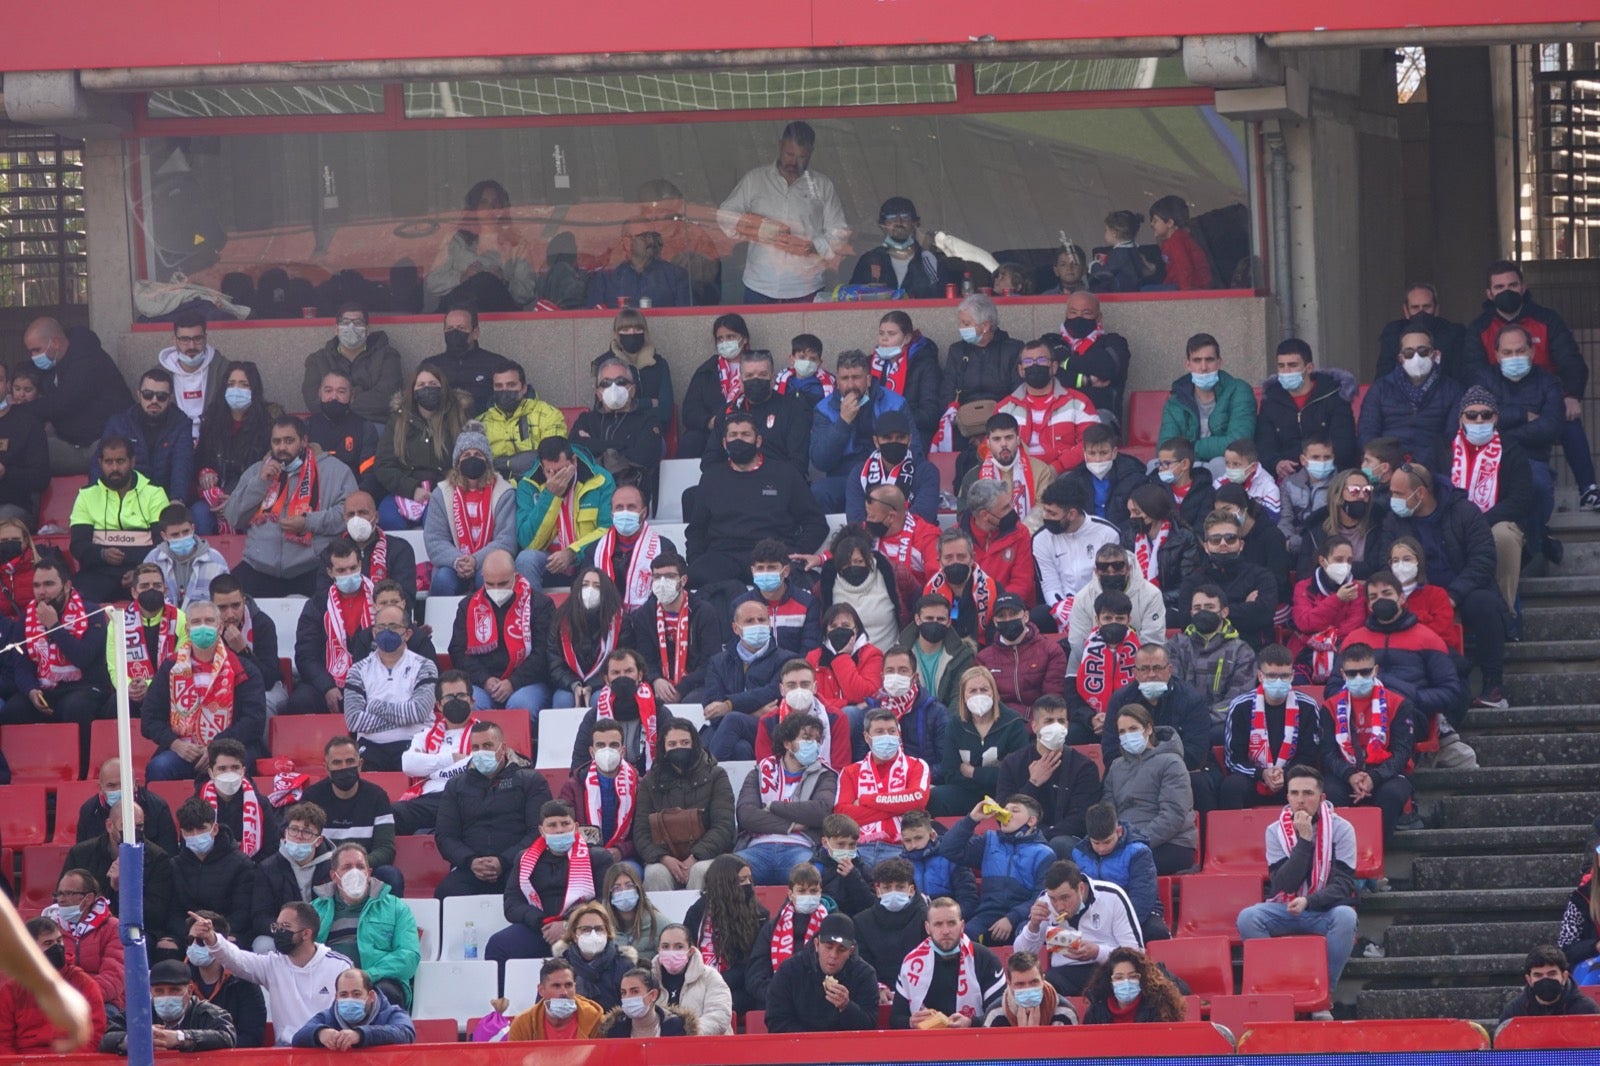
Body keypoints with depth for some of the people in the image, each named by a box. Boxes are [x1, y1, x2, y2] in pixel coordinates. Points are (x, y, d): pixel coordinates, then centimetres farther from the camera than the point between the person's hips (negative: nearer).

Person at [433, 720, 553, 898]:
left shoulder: (530, 781, 14)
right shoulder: (456, 785, 24)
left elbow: (538, 832, 3)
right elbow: (444, 835, 16)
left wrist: (504, 862, -12)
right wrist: (470, 862, -5)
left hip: (514, 868, -2)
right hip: (470, 869, 2)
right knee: (445, 892, -33)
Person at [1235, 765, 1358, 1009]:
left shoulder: (1340, 829, -5)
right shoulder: (1276, 831, -1)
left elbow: (1343, 885, -13)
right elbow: (1284, 885, -12)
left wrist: (1308, 902, -30)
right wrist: (1304, 840, -19)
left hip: (1325, 909, -2)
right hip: (1286, 910, 2)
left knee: (1345, 917, -36)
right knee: (1248, 917, -27)